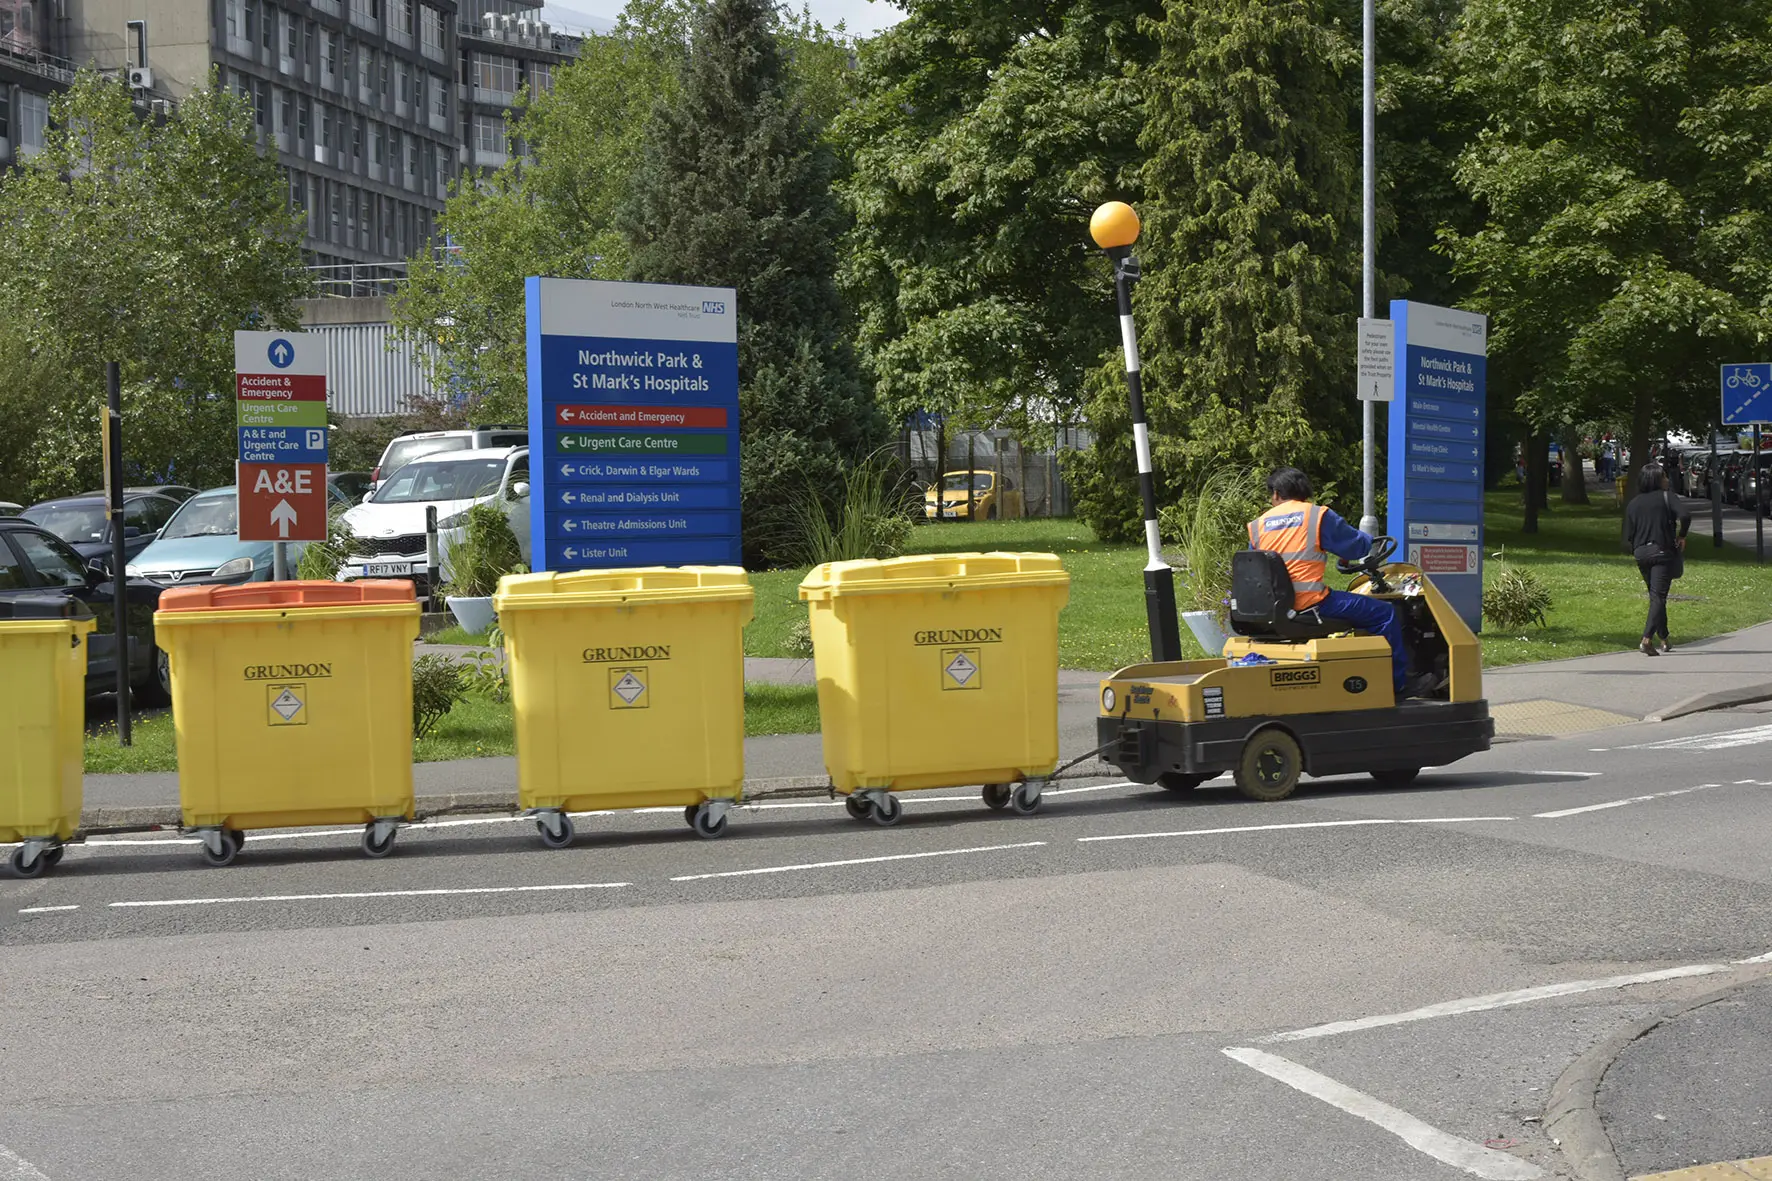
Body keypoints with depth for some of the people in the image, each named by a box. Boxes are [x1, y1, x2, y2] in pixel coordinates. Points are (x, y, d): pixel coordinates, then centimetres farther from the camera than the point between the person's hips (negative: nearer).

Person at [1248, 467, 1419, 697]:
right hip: (1310, 603, -6)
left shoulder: (1258, 525, 11)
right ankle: (1398, 685, 6)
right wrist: (1369, 542, 25)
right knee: (1384, 613, 4)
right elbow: (1358, 546, 1)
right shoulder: (1318, 516, -2)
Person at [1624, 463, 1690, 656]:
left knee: (1655, 596, 17)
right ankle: (1647, 640, -21)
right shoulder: (1665, 497, -3)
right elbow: (1685, 515, -19)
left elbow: (1628, 536, 5)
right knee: (1658, 597, -7)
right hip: (1662, 552, -5)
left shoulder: (1633, 503, 9)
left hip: (1641, 555, 5)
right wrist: (1682, 536, -4)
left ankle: (1663, 640, 21)